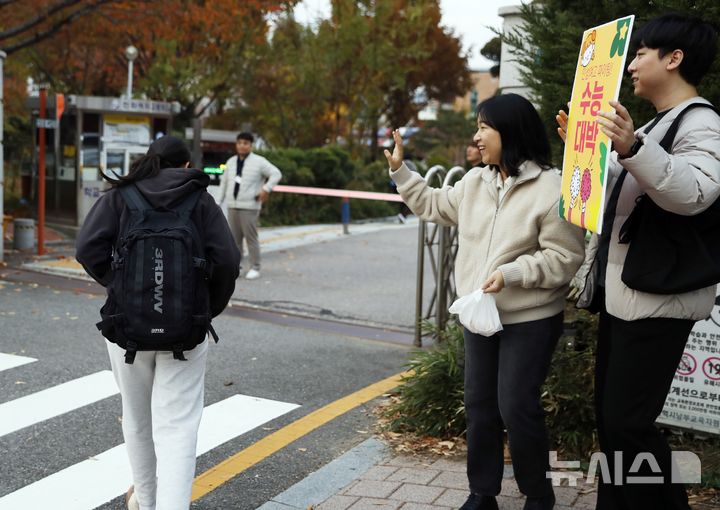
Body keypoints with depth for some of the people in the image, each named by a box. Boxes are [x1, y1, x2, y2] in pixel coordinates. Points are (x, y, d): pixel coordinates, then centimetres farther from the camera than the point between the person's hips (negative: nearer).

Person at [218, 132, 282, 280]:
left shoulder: (259, 162, -3)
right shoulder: (231, 162, 14)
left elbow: (276, 174, -3)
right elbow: (224, 182, 19)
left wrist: (266, 189, -14)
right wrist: (219, 201, 15)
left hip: (249, 207, -5)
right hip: (232, 206, 6)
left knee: (251, 238, -6)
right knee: (234, 238, 8)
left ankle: (255, 268, 0)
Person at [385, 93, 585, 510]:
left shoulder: (552, 188, -17)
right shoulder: (475, 182, 6)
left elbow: (564, 257, -18)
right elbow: (433, 205, 20)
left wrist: (511, 274, -26)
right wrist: (400, 169, 14)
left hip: (530, 319, -7)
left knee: (518, 407, -4)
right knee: (480, 404, 13)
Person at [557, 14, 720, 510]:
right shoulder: (648, 128, 18)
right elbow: (610, 190, 27)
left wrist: (632, 148, -45)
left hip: (657, 299, -10)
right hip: (620, 294, 10)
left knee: (627, 421, -8)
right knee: (609, 413, 14)